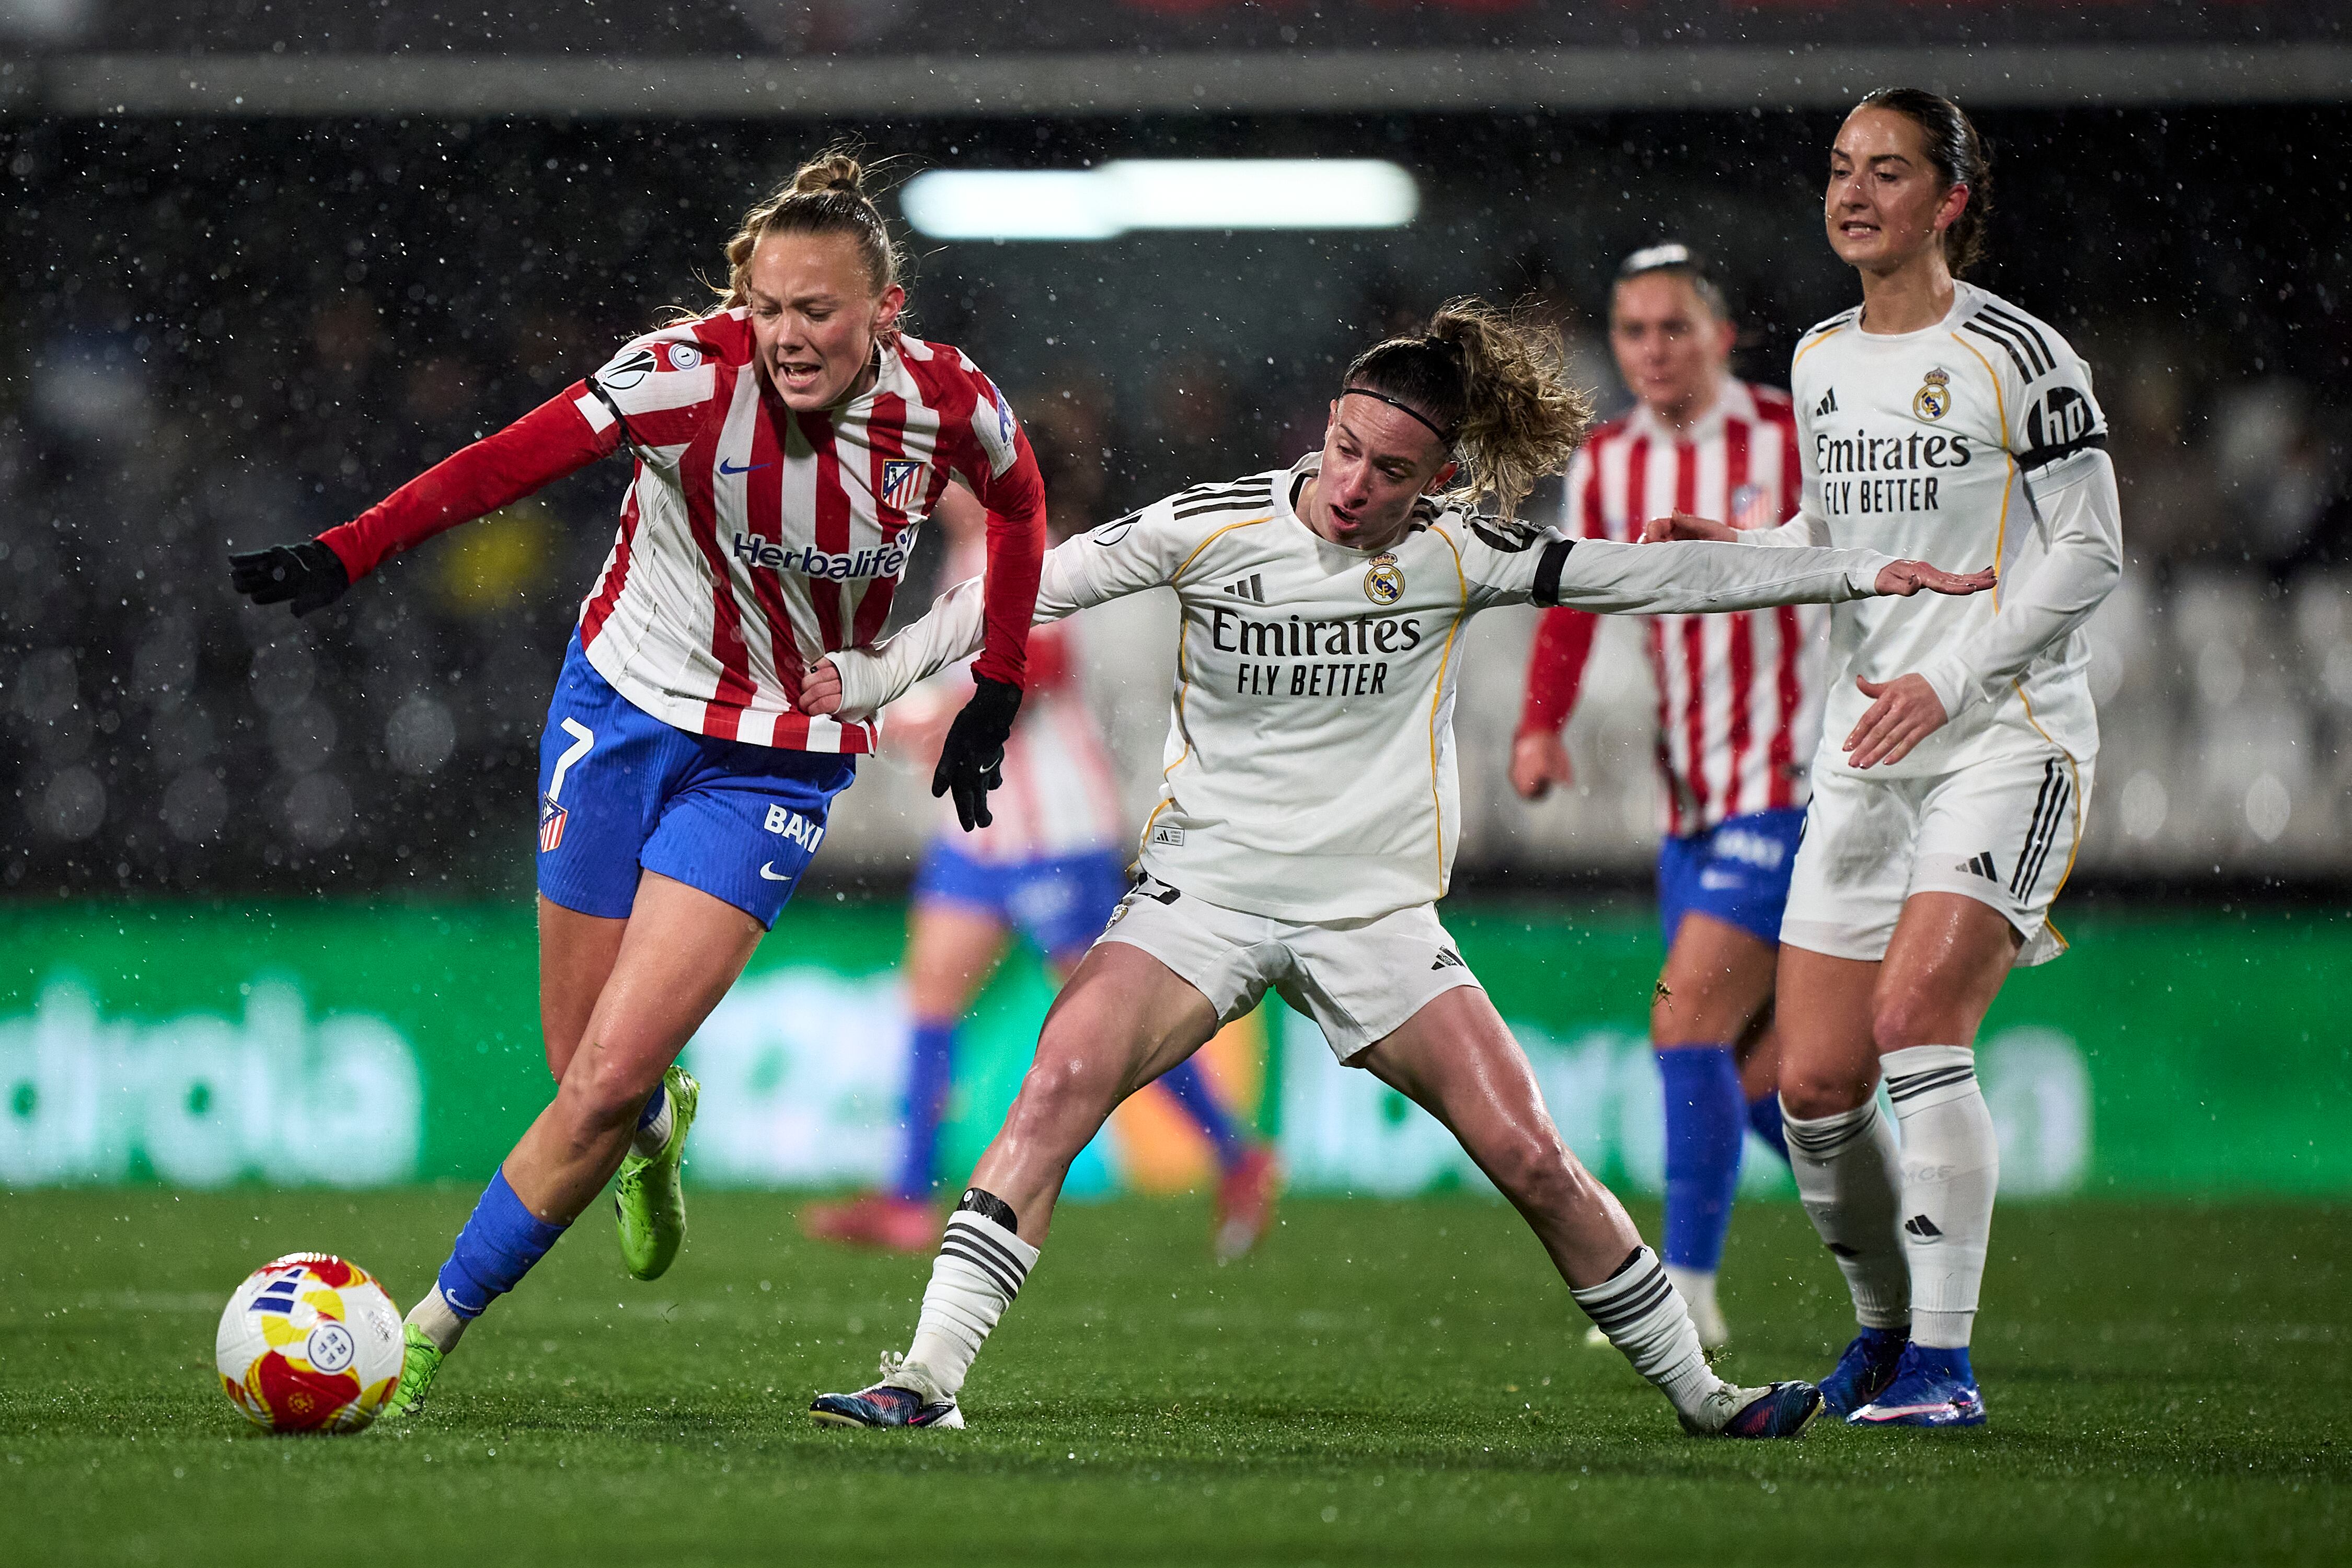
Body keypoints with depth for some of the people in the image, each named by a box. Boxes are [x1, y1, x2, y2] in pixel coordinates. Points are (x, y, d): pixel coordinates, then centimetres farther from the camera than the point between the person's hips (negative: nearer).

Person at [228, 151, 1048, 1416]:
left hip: (782, 762, 0)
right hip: (624, 704, 1)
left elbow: (1017, 502, 8)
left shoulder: (948, 403, -14)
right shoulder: (688, 373, -21)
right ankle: (659, 1127, 46)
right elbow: (508, 462, -29)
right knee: (586, 1067, 8)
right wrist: (347, 552, -42)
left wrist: (994, 695, 9)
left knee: (609, 1077, -13)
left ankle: (434, 1330, 0)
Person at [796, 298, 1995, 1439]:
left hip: (1375, 911, 1)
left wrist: (1856, 573, 3)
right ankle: (929, 1376, -23)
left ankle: (1697, 1393, 14)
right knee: (1060, 1088, -24)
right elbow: (1029, 590, -1)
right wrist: (871, 679, -5)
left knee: (1532, 1161, -5)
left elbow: (1654, 578, 2)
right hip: (1207, 885, -1)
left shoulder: (1457, 555, -4)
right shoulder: (1211, 527, -8)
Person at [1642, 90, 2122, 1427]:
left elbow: (2090, 552, -8)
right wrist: (1733, 552, 4)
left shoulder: (2018, 355, -7)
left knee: (1914, 1015, -23)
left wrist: (1950, 680, -16)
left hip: (2008, 734, -6)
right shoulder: (1822, 360, 13)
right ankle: (1886, 1330, 22)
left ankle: (1944, 1363, -18)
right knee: (1816, 1086, 0)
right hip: (1866, 758, 6)